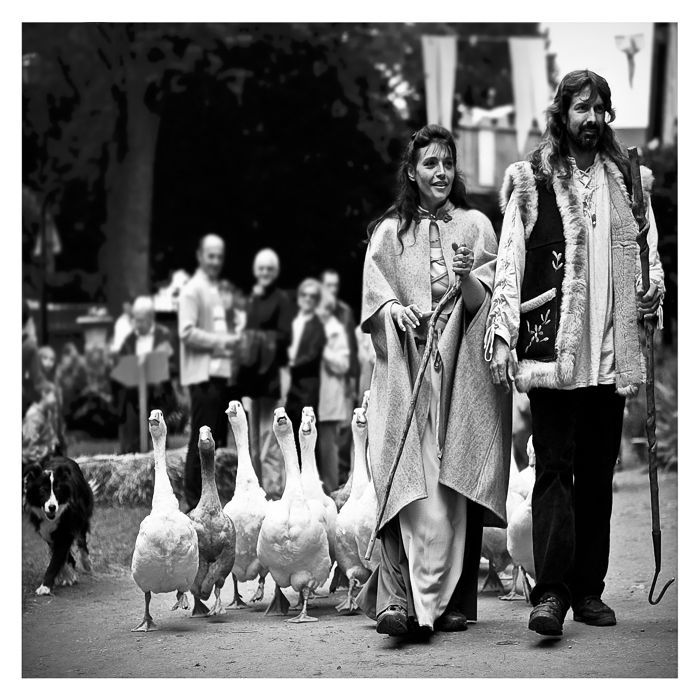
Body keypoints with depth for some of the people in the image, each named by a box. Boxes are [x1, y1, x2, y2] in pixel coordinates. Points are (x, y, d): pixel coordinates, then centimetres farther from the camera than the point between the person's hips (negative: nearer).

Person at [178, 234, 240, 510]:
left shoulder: (216, 290, 20)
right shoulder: (192, 290, -8)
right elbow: (187, 332, -17)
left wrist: (231, 340, 10)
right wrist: (221, 341, -17)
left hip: (220, 372, 9)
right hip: (202, 374, -9)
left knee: (217, 437, 11)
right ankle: (196, 503, -3)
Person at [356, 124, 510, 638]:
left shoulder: (475, 226, 11)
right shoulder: (389, 233, 12)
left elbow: (486, 306, 5)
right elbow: (372, 300, 8)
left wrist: (468, 280, -16)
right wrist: (393, 308, -14)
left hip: (463, 370, 1)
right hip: (406, 369, -1)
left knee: (458, 489, -2)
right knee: (410, 486, -13)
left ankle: (455, 601, 5)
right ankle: (404, 601, -21)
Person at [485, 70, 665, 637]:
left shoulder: (627, 179, 14)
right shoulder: (530, 180, 5)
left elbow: (647, 245, 20)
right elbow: (510, 261, 1)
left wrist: (653, 286, -1)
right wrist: (503, 335, -7)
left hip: (611, 349, 4)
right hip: (550, 347, -3)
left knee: (598, 472, 7)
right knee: (554, 467, -8)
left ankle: (589, 589, 13)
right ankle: (551, 591, -11)